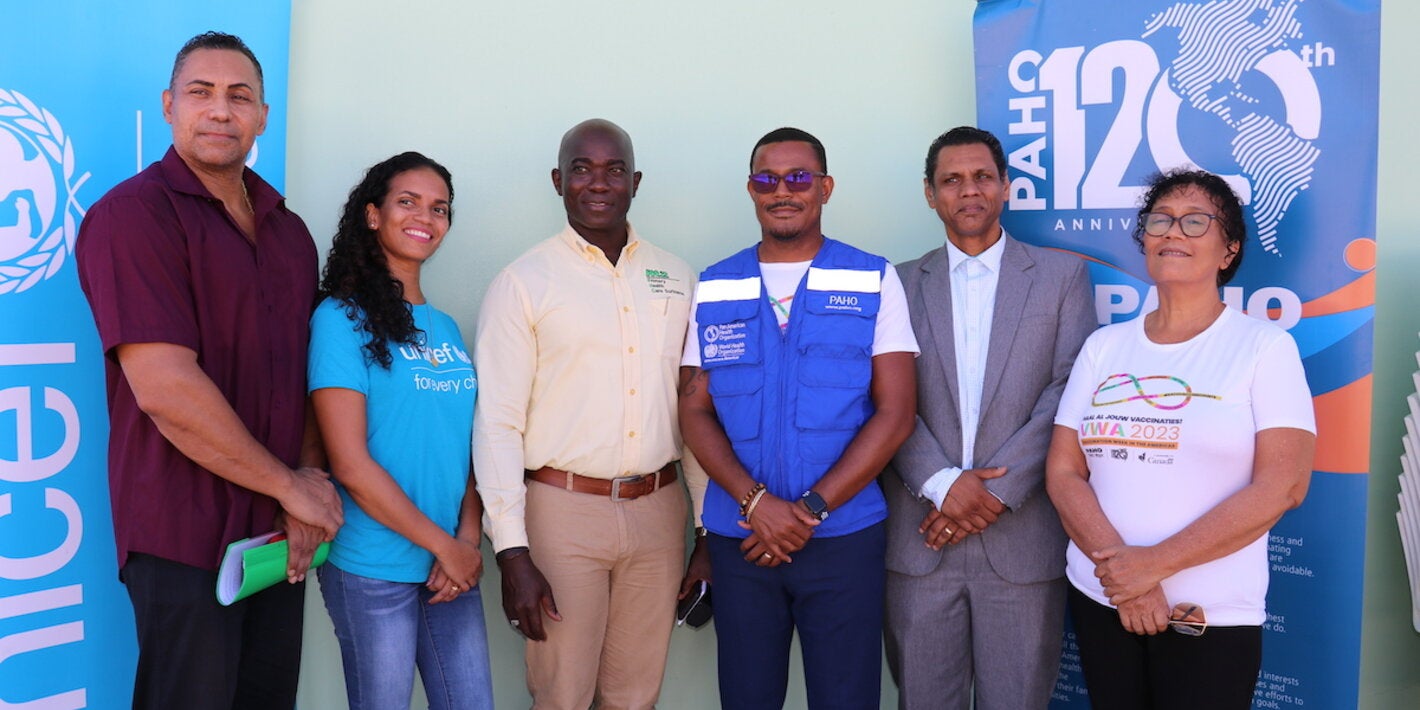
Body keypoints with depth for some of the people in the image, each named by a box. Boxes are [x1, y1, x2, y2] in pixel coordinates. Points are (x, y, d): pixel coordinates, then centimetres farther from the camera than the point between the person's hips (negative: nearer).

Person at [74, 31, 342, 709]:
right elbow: (166, 389, -19)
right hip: (185, 536, -6)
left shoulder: (289, 231, 12)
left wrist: (308, 479, -6)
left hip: (279, 531, 6)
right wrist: (291, 486, -13)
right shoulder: (130, 214, -10)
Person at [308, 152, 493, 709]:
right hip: (373, 572, -5)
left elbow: (466, 447, 9)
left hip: (453, 567, 6)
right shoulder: (343, 318, -8)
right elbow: (350, 463, -14)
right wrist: (443, 545, -11)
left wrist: (469, 539, -7)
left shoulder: (446, 328, 10)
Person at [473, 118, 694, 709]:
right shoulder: (523, 283, -3)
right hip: (564, 510, -3)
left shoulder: (676, 279, 8)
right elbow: (497, 423, -6)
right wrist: (513, 553, -11)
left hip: (658, 510, 4)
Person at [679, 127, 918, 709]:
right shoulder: (714, 289, 6)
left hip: (843, 535, -2)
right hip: (738, 537, 2)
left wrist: (812, 508, -12)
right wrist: (756, 503, -12)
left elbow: (895, 412, -5)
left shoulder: (873, 280, 0)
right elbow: (695, 411, 3)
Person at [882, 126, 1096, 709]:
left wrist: (997, 490, -11)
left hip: (1024, 537, -1)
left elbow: (1067, 395, -3)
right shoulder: (901, 284, 8)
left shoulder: (1062, 277, 6)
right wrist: (942, 484, -13)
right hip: (920, 538, 1)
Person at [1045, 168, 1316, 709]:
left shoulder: (1266, 346, -4)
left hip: (1213, 616, -3)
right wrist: (1119, 566, -13)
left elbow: (1282, 486, -12)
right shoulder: (1103, 345, 5)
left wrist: (1157, 562, -16)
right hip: (1098, 600, 3)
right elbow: (1062, 471, 1)